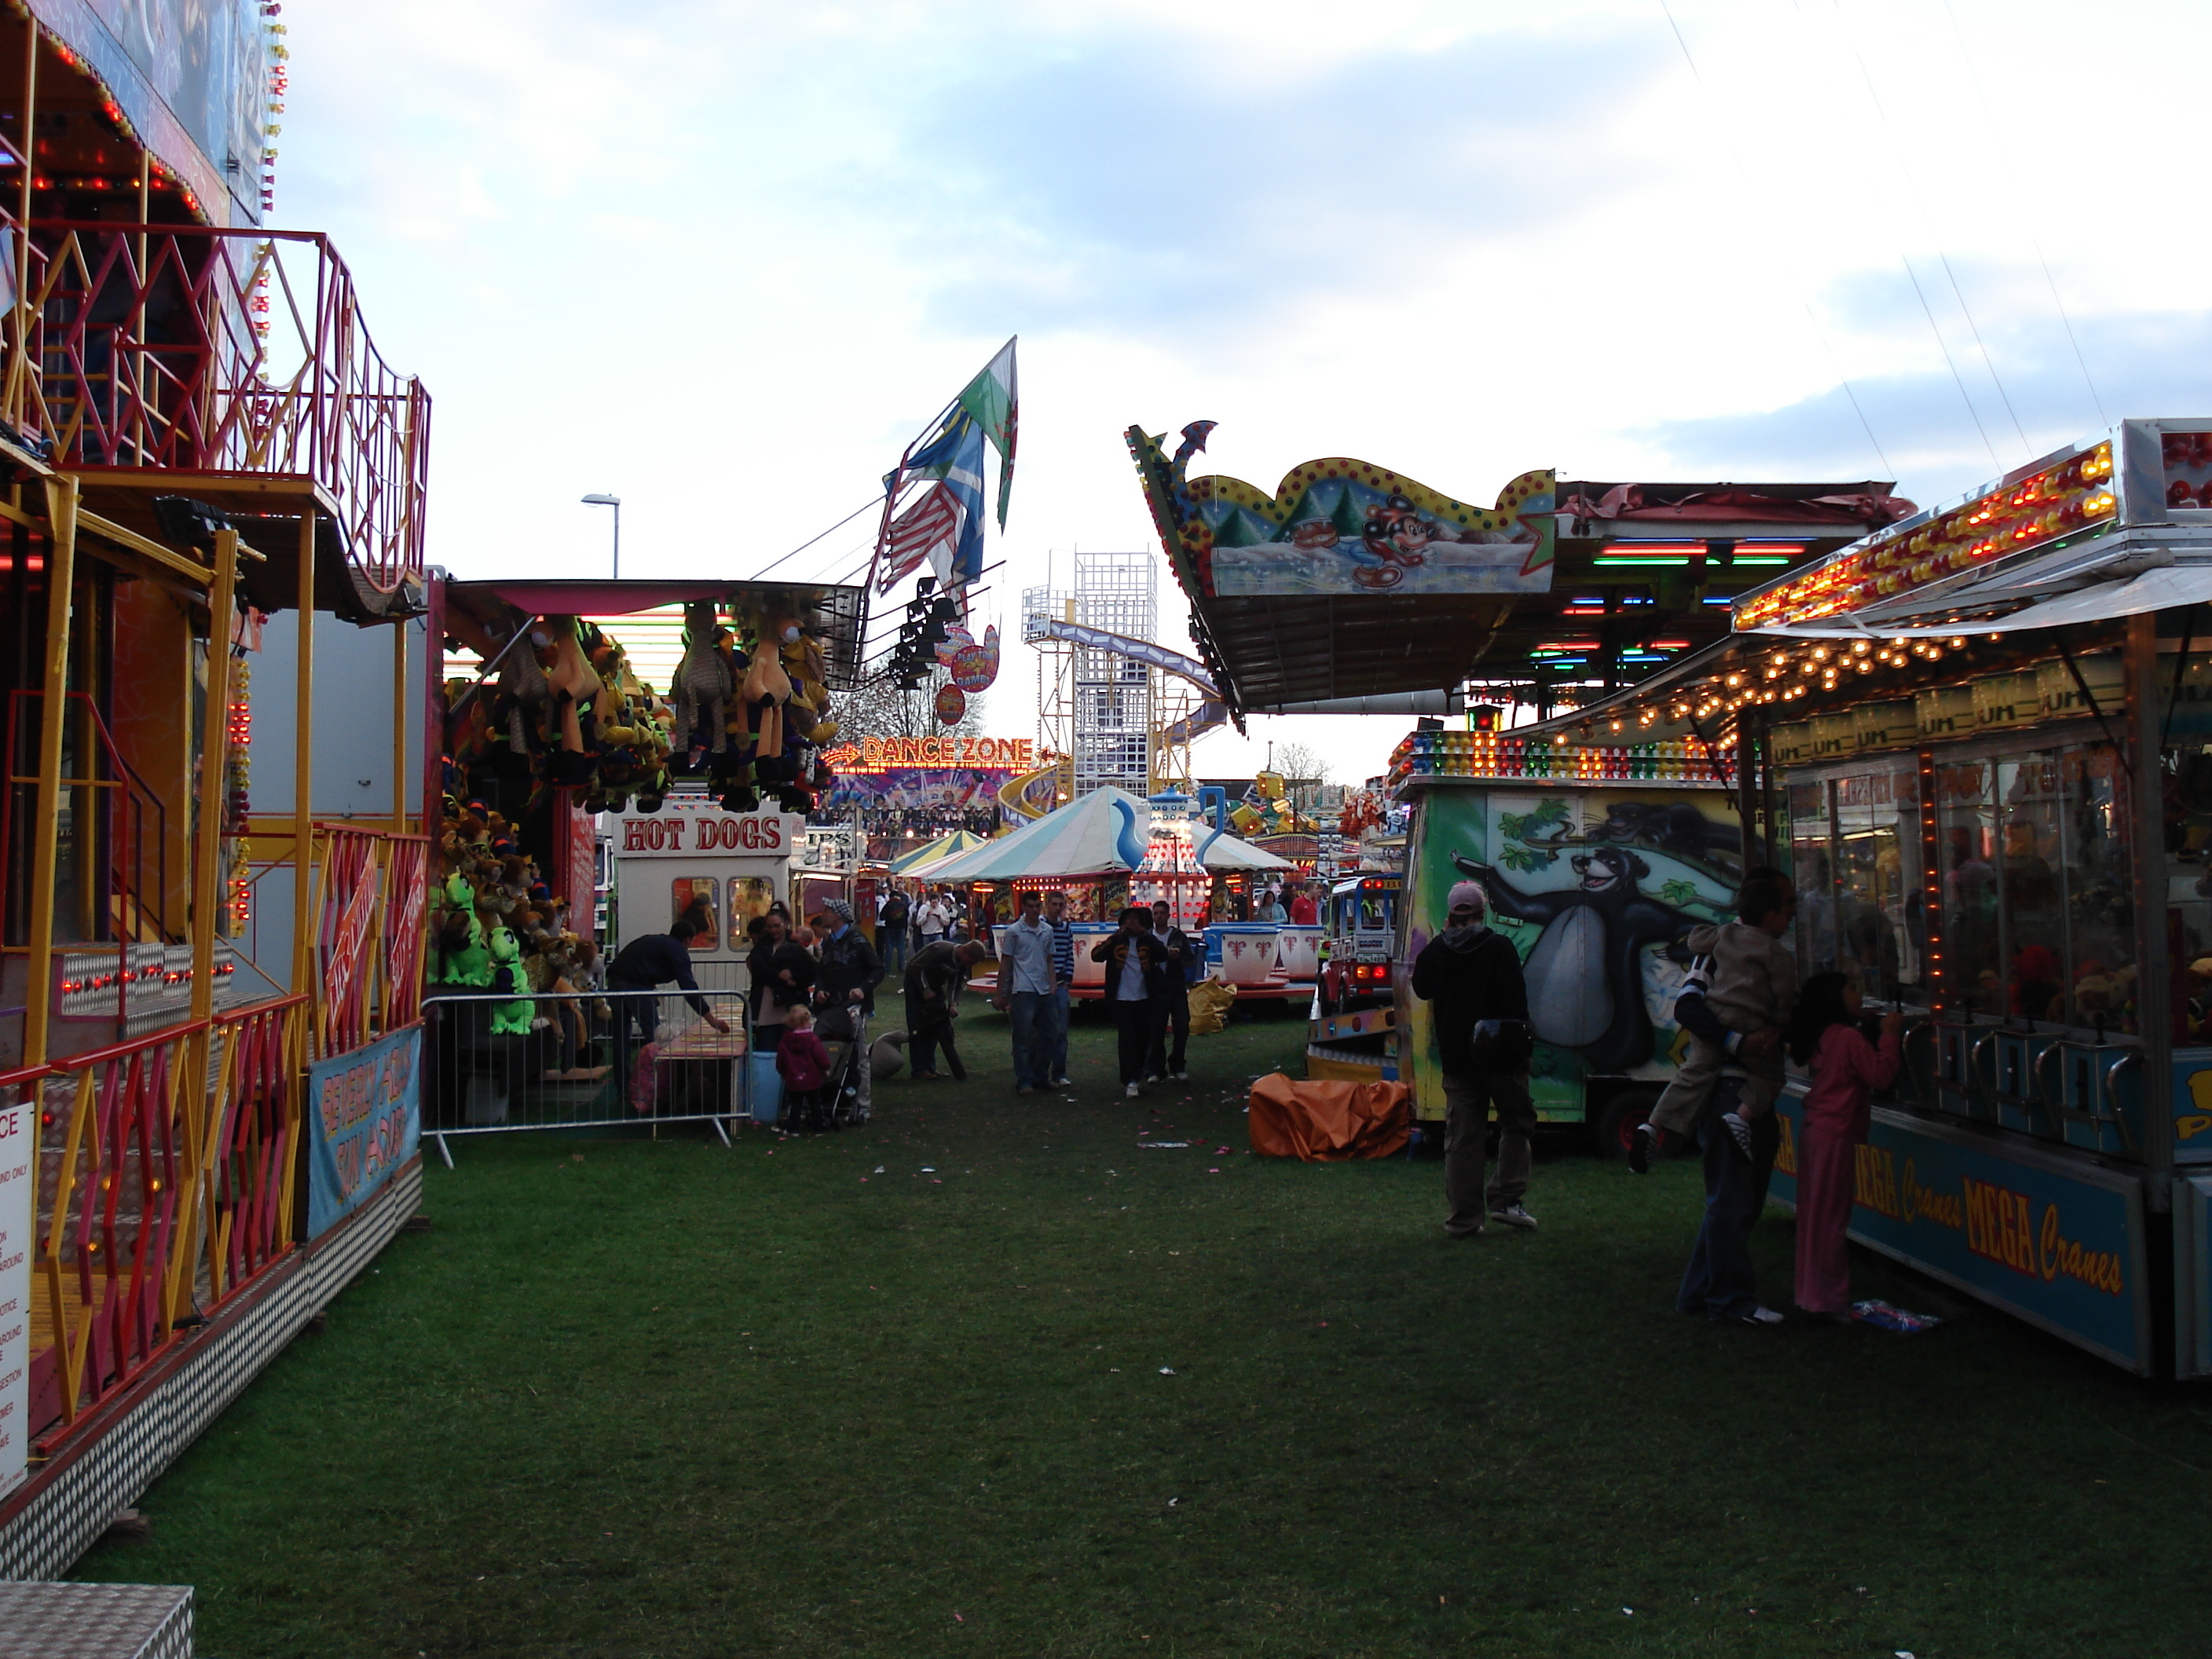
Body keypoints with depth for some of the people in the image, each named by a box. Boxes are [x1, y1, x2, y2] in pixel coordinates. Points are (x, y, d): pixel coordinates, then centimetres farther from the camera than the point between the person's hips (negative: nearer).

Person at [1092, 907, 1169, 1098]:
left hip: (1144, 998, 2)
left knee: (1144, 1039, 9)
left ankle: (1136, 1074, 29)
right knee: (1126, 1040, -7)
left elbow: (1164, 955, -11)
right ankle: (1130, 1081, -7)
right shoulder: (1116, 941, 3)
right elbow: (1096, 955, -10)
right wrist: (1115, 937, -18)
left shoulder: (1148, 941, 7)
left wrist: (1145, 934, -14)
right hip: (1122, 999, -2)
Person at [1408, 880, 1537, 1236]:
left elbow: (1422, 990, 20)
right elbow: (1517, 1001, -11)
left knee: (1461, 1138, 6)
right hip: (1500, 1055, -3)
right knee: (1517, 1124, 14)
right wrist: (1521, 1047, -4)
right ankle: (1506, 1199, 4)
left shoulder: (1434, 951, 1)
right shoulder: (1500, 948, -9)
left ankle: (1462, 1219, 7)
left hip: (1456, 1058, 3)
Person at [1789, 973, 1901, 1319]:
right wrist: (1890, 1034, -8)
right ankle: (1833, 1300, 2)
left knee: (1814, 1215, 14)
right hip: (1836, 1136, -9)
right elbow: (1882, 1074, -17)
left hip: (1813, 1131, 9)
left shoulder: (1821, 1038, 11)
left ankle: (1811, 1291, 21)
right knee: (1832, 1217, -3)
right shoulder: (1848, 1038, -14)